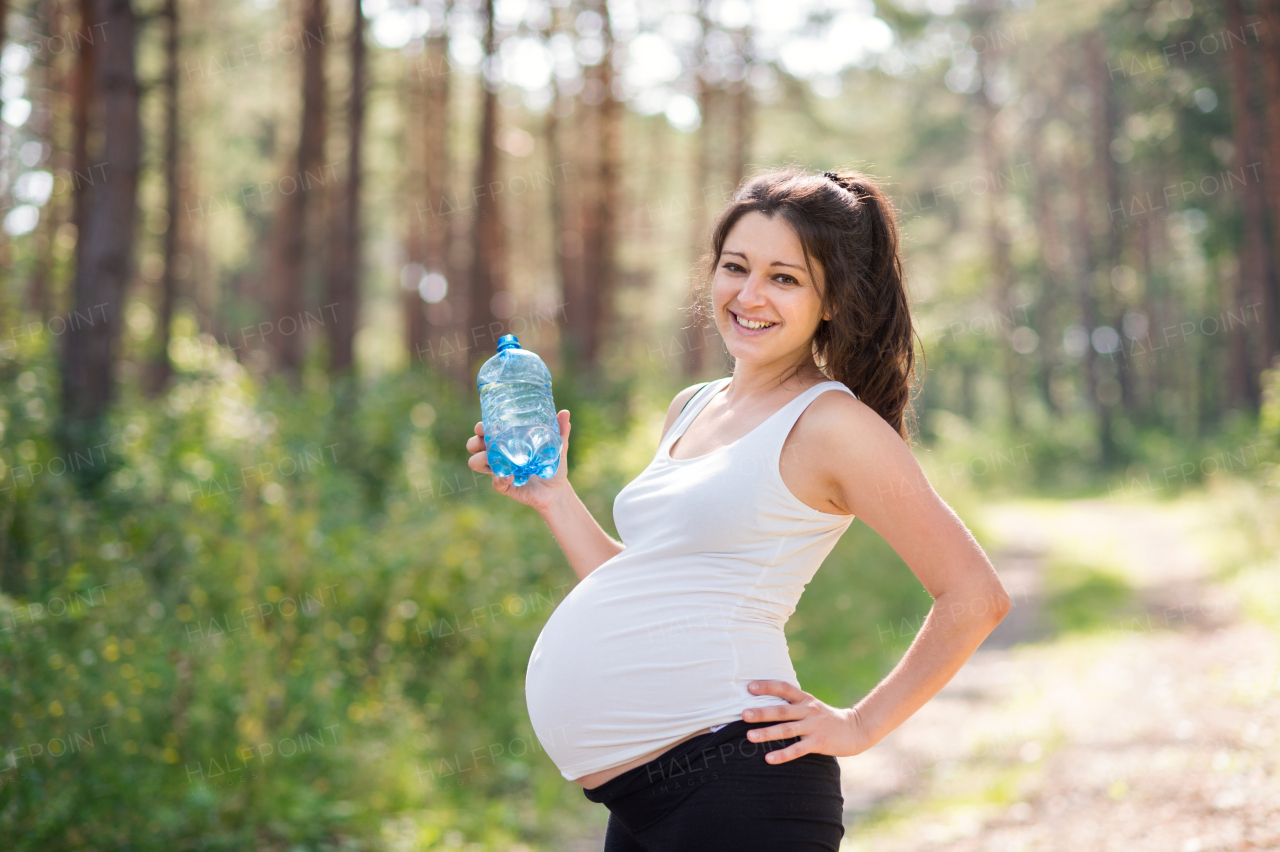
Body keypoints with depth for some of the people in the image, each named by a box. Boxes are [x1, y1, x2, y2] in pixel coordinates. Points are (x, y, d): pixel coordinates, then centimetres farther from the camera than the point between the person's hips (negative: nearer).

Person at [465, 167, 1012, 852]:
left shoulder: (832, 422, -8)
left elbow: (975, 596, -10)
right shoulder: (690, 410, 15)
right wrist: (552, 497, 15)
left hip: (731, 781, -8)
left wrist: (861, 725, -7)